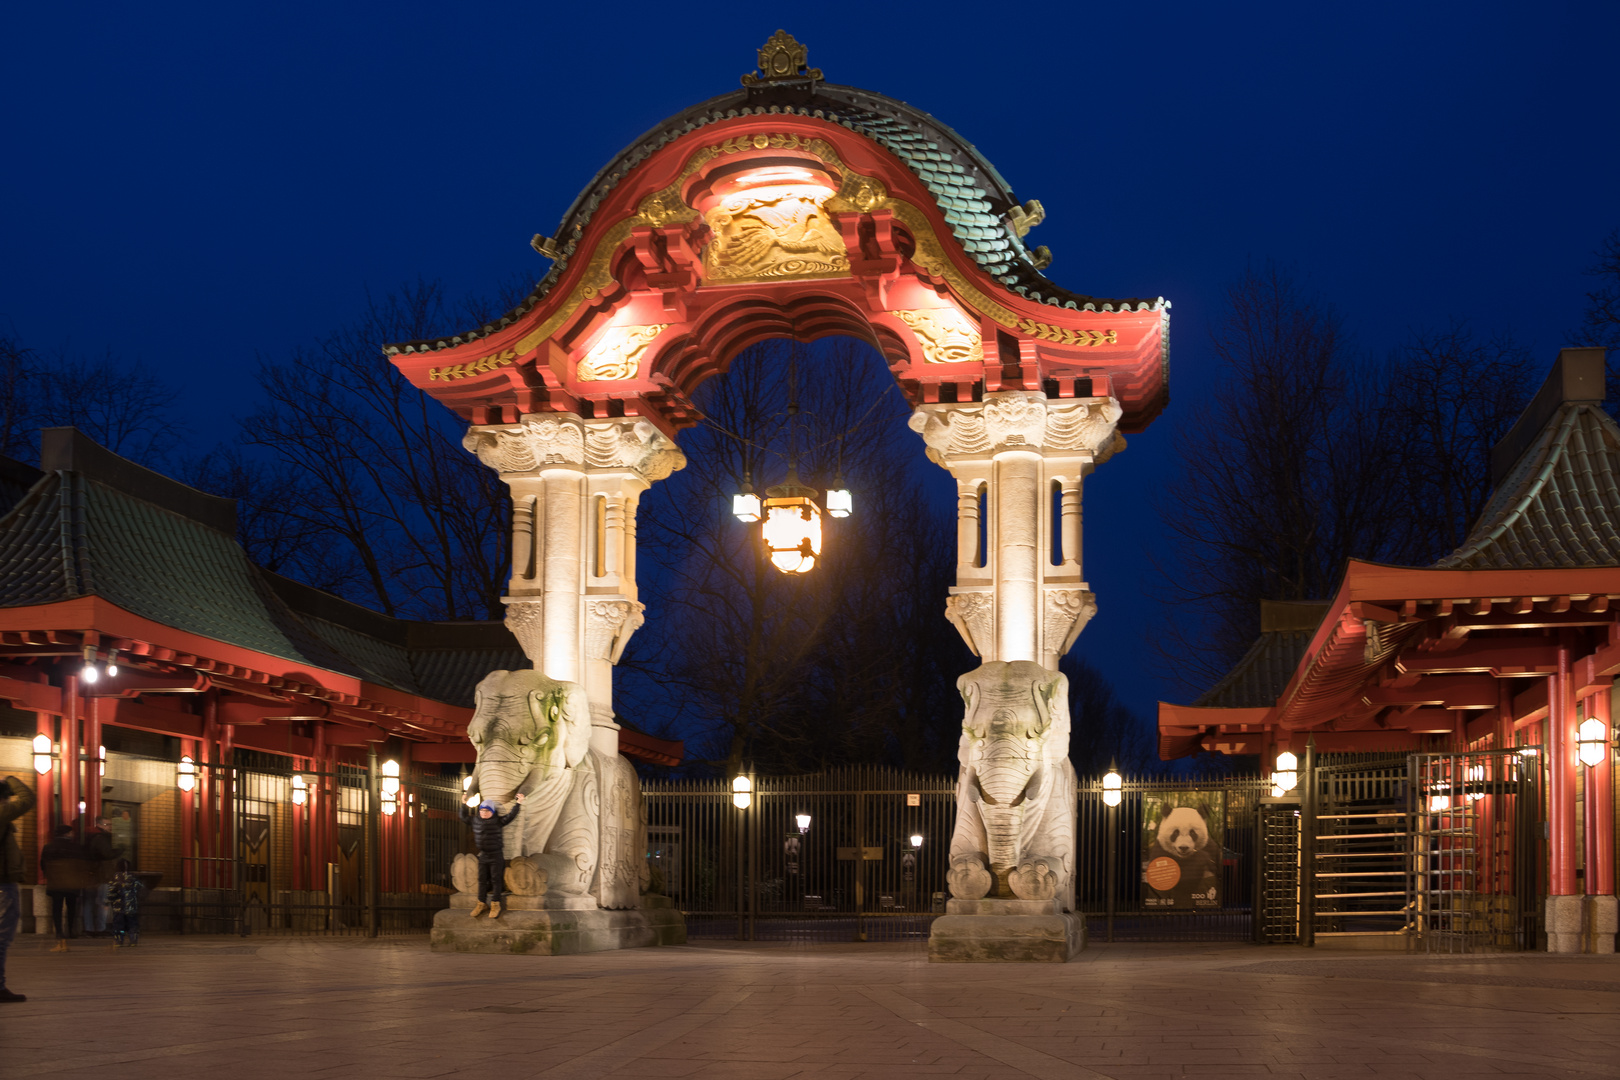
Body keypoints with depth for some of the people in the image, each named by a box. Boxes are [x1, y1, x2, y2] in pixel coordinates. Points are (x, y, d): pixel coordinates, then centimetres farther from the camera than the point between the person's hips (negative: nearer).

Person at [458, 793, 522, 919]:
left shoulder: (497, 821, -8)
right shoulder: (475, 820, 4)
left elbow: (510, 817, -17)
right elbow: (464, 817, 19)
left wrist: (518, 804, -23)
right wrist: (465, 805, 16)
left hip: (496, 856, -4)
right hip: (483, 856, 4)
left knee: (496, 880, 1)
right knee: (482, 880, 9)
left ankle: (495, 905, 9)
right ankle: (480, 904, 18)